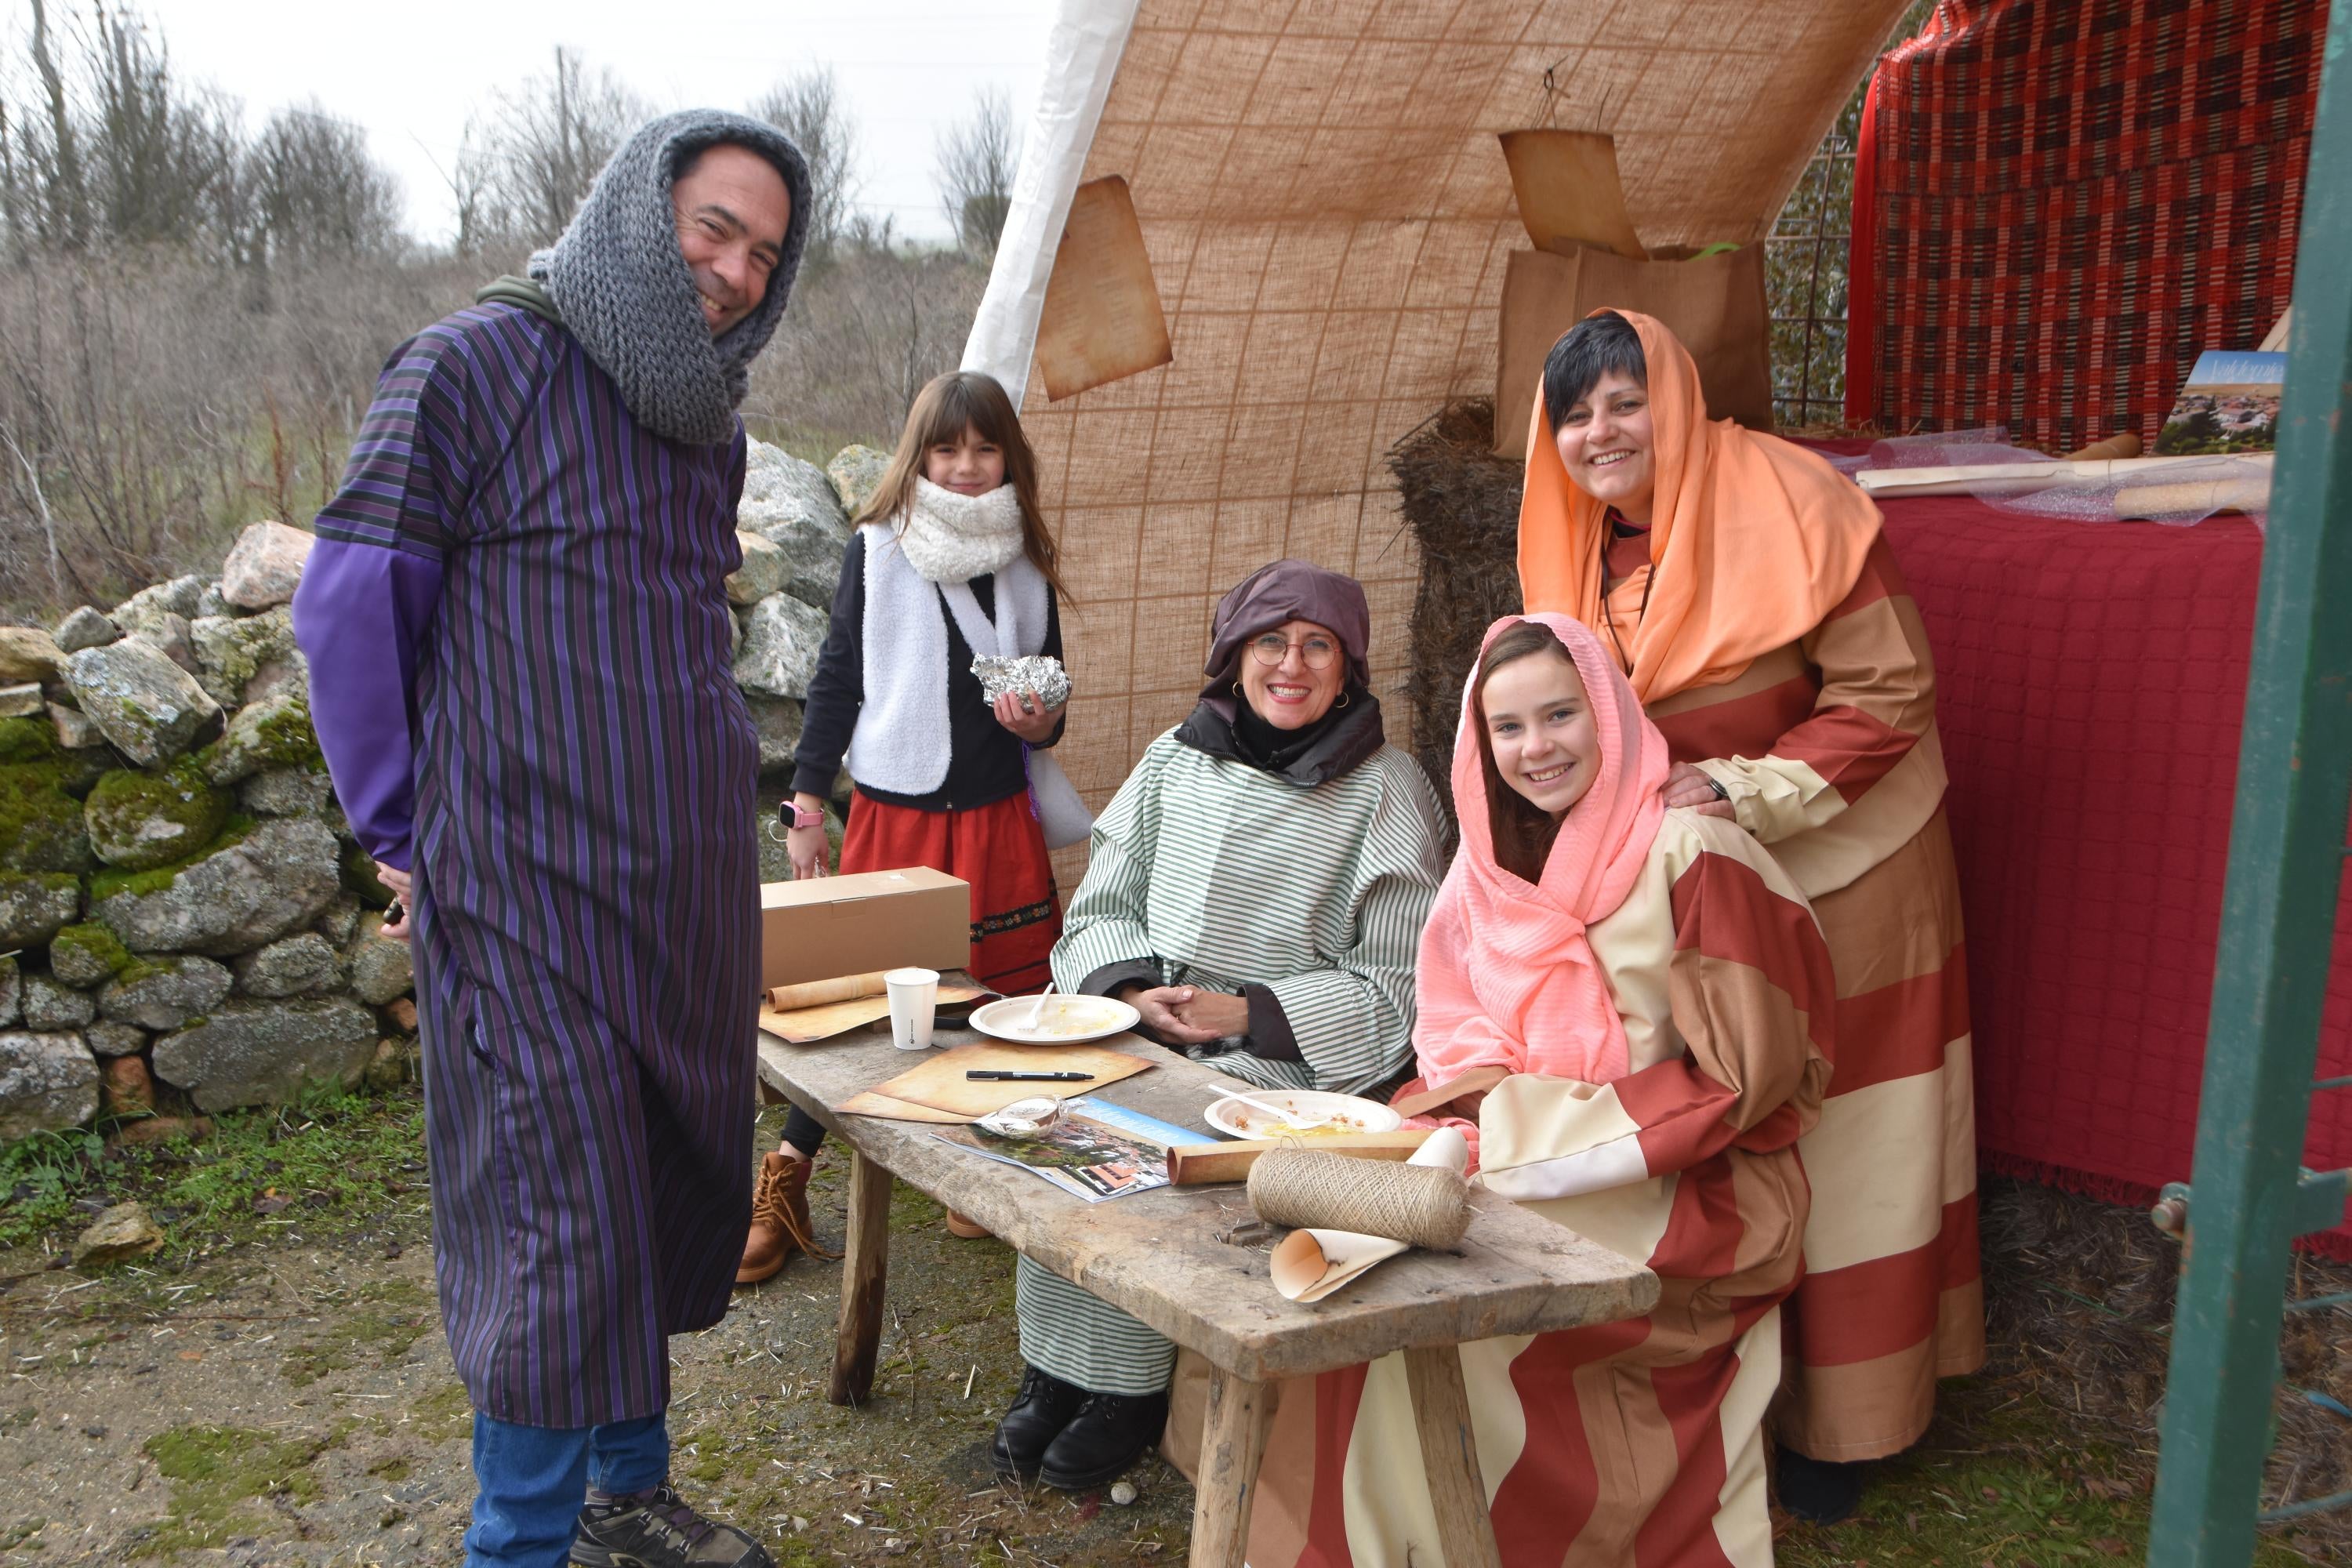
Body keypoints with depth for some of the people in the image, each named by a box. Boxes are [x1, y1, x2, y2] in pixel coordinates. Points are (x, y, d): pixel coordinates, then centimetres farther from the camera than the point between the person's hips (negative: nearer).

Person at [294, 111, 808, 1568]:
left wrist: (725, 838, 18)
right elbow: (350, 609, -8)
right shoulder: (476, 367, -8)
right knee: (560, 1226, -5)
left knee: (670, 1202, 14)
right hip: (531, 893, -7)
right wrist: (405, 834, -4)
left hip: (686, 892, 7)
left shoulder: (707, 420, 14)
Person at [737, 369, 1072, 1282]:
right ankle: (784, 1183, 12)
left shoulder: (1028, 565, 9)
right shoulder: (876, 551, -1)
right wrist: (806, 805, -1)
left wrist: (1039, 723, -7)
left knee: (1006, 1002, 4)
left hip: (999, 821, 4)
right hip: (893, 816, -3)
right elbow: (836, 679, 2)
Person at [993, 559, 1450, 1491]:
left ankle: (1131, 1390, -9)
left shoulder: (1386, 793, -4)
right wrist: (1134, 987, -9)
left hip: (1290, 1059, -4)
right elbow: (1103, 906, 12)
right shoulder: (1178, 759, 8)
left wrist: (1248, 1015, -16)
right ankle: (1056, 1371, -9)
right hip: (1141, 1025, 4)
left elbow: (1396, 986, -6)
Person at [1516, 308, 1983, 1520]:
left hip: (1829, 872, -5)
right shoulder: (1572, 542, 2)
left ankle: (1835, 1425, 19)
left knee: (1829, 1151, 3)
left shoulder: (1787, 503, -18)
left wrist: (1743, 794, -24)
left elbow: (1889, 695, -16)